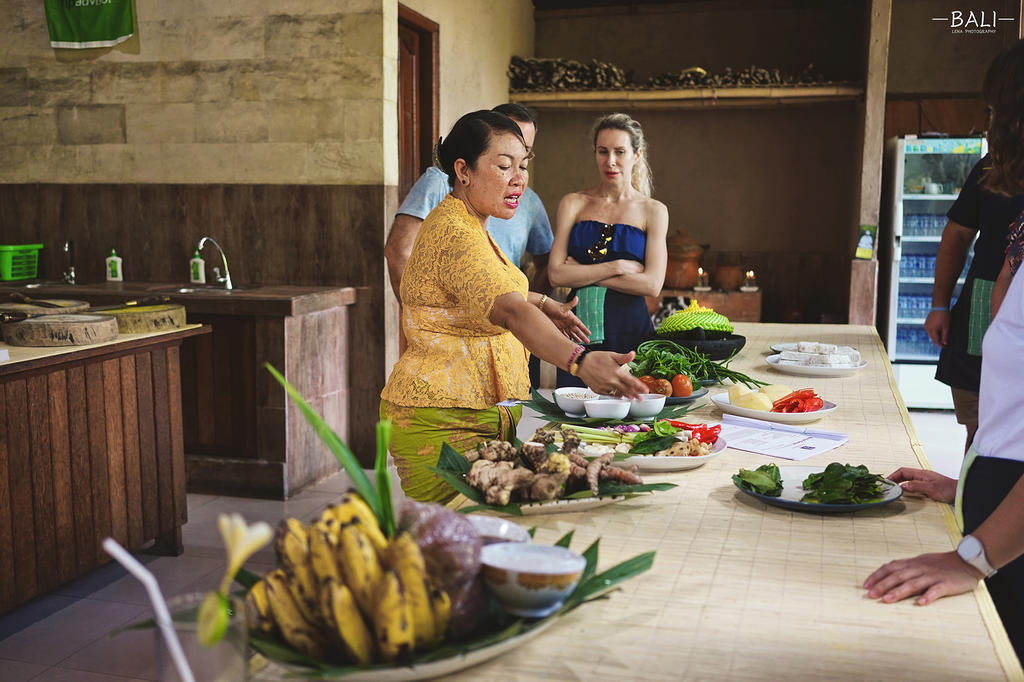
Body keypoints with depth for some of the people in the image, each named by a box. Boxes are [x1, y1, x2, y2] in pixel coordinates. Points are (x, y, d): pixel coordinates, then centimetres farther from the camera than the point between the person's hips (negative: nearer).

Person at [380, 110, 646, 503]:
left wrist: (540, 303, 21)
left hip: (482, 414, 10)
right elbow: (510, 313, -36)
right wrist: (580, 361, -48)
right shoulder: (455, 234, -20)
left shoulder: (469, 225, 14)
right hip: (441, 424, -10)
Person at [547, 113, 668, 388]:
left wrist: (583, 273, -6)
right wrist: (617, 267, -9)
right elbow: (557, 274, -4)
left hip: (630, 329, 0)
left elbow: (652, 284, -7)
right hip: (579, 325, 1)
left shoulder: (654, 211, 4)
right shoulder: (573, 204, 6)